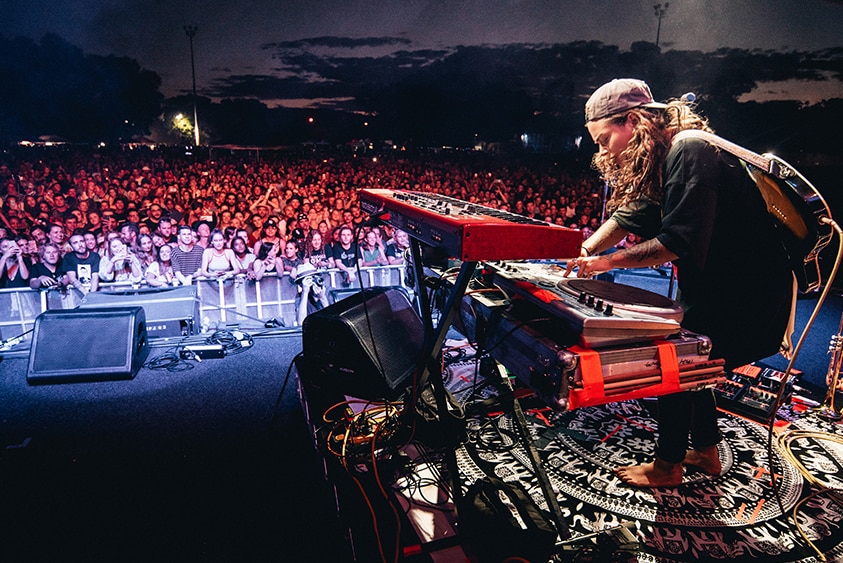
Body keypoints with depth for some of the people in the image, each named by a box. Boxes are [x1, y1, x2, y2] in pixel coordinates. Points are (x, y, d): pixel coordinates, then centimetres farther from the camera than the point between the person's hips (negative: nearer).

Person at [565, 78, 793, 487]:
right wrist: (583, 252, -10)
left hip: (750, 293, -10)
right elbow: (630, 216, 5)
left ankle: (667, 466, 13)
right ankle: (706, 452, 33)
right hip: (716, 285, 10)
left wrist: (607, 262, -28)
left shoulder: (689, 152, -25)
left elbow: (680, 240, -32)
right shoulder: (661, 158, 7)